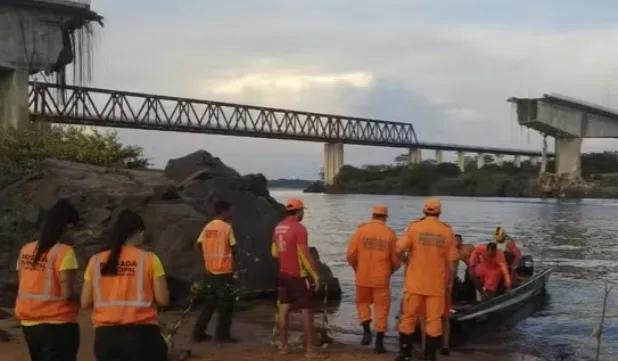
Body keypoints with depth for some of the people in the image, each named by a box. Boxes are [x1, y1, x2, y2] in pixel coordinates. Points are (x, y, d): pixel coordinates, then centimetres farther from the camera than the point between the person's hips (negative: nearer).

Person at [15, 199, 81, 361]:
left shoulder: (26, 250, 6)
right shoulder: (64, 251, -15)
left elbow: (24, 287, 9)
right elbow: (67, 294, -18)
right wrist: (80, 300, 2)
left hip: (29, 324, 7)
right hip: (57, 325, -7)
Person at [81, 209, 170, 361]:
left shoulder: (96, 261, 4)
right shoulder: (149, 259, -4)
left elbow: (85, 302, 5)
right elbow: (163, 300, -6)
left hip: (105, 335, 4)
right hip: (141, 333, -3)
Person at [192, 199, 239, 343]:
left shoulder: (208, 227, 7)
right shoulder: (226, 227, -12)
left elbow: (198, 245, 7)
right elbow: (233, 248, -9)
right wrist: (232, 255, 12)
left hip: (210, 271, 7)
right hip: (224, 272, -7)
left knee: (209, 302, 15)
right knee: (226, 304, 4)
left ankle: (199, 332, 15)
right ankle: (222, 334, 8)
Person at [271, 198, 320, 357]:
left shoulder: (278, 228, 5)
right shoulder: (299, 229, -18)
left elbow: (274, 253, 14)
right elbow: (305, 256, -19)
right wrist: (315, 275, -13)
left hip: (283, 274, 7)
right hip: (299, 276, -7)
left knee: (284, 309, 10)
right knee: (306, 311, 0)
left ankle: (283, 345, 14)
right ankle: (310, 348, 2)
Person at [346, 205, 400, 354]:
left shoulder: (361, 230, -3)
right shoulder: (390, 234, -3)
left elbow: (351, 255, -5)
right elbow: (396, 260, -2)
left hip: (363, 277, 1)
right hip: (381, 278, -1)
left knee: (362, 302, 21)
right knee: (381, 308, 8)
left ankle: (367, 330, 2)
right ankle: (379, 343, 9)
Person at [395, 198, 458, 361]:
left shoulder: (414, 227, -6)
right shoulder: (447, 231, -1)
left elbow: (398, 250, -13)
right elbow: (451, 261, 0)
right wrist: (450, 283, 10)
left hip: (415, 282, -1)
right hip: (437, 284, 1)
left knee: (408, 318, 10)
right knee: (434, 320, 6)